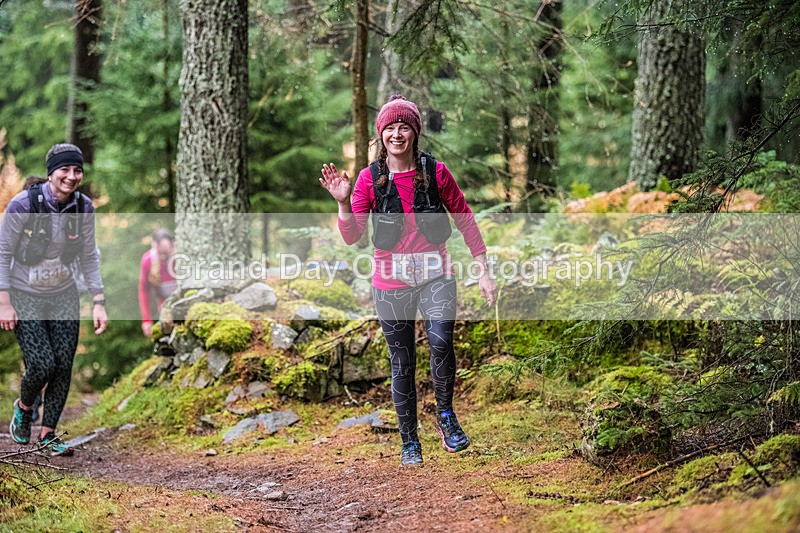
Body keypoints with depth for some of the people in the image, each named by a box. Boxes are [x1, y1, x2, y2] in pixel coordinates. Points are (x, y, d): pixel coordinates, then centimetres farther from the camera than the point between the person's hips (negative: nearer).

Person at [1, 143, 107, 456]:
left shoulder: (83, 207, -7)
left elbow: (89, 256, 2)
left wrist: (98, 302, -3)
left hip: (64, 294, 4)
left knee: (64, 366, -2)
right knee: (42, 365, -13)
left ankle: (48, 435, 14)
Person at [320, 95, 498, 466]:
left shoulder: (435, 172, -2)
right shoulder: (369, 178, -2)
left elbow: (465, 220, 6)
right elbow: (352, 236, -5)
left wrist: (484, 272, 4)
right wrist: (343, 202, -22)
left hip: (435, 275, -1)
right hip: (392, 282, 1)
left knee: (440, 341, -26)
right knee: (402, 364, 6)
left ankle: (445, 414, -3)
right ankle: (409, 442, 20)